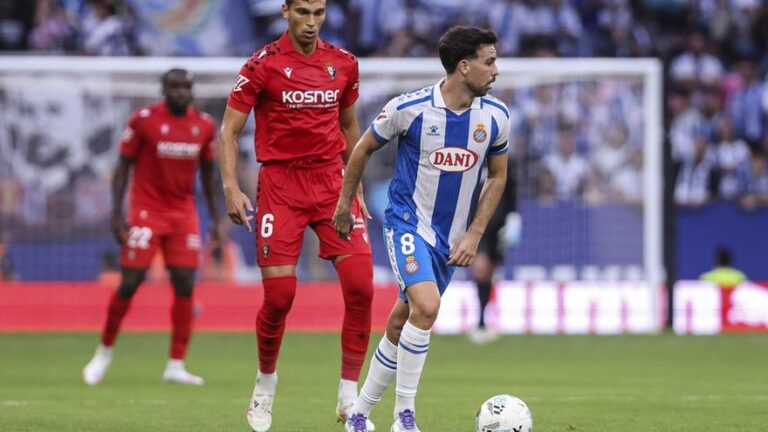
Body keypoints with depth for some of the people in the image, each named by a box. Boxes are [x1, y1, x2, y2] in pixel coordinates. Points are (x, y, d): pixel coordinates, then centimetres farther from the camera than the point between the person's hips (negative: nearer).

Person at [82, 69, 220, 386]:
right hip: (147, 212, -4)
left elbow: (207, 173, 14)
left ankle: (176, 366, 1)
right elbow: (124, 166, -4)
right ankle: (104, 352, 14)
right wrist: (116, 214, -10)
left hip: (184, 214, 4)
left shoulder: (204, 125, 4)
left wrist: (215, 219, 11)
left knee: (185, 285, -4)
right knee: (129, 283, -6)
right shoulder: (143, 120, -8)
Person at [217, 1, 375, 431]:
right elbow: (230, 129, -2)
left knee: (361, 286, -10)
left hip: (333, 182, 3)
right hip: (281, 184, -3)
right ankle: (265, 387, 20)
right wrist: (231, 188, -12)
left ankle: (350, 397, 0)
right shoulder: (263, 64, -5)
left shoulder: (343, 63, 7)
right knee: (279, 294, -6)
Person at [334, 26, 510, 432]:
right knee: (426, 306, -26)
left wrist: (473, 235, 1)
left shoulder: (496, 116, -5)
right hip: (408, 222, -5)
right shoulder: (409, 108, -16)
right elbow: (364, 148, 1)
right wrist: (345, 204, 10)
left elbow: (497, 176, 10)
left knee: (401, 323, 11)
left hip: (450, 237, 5)